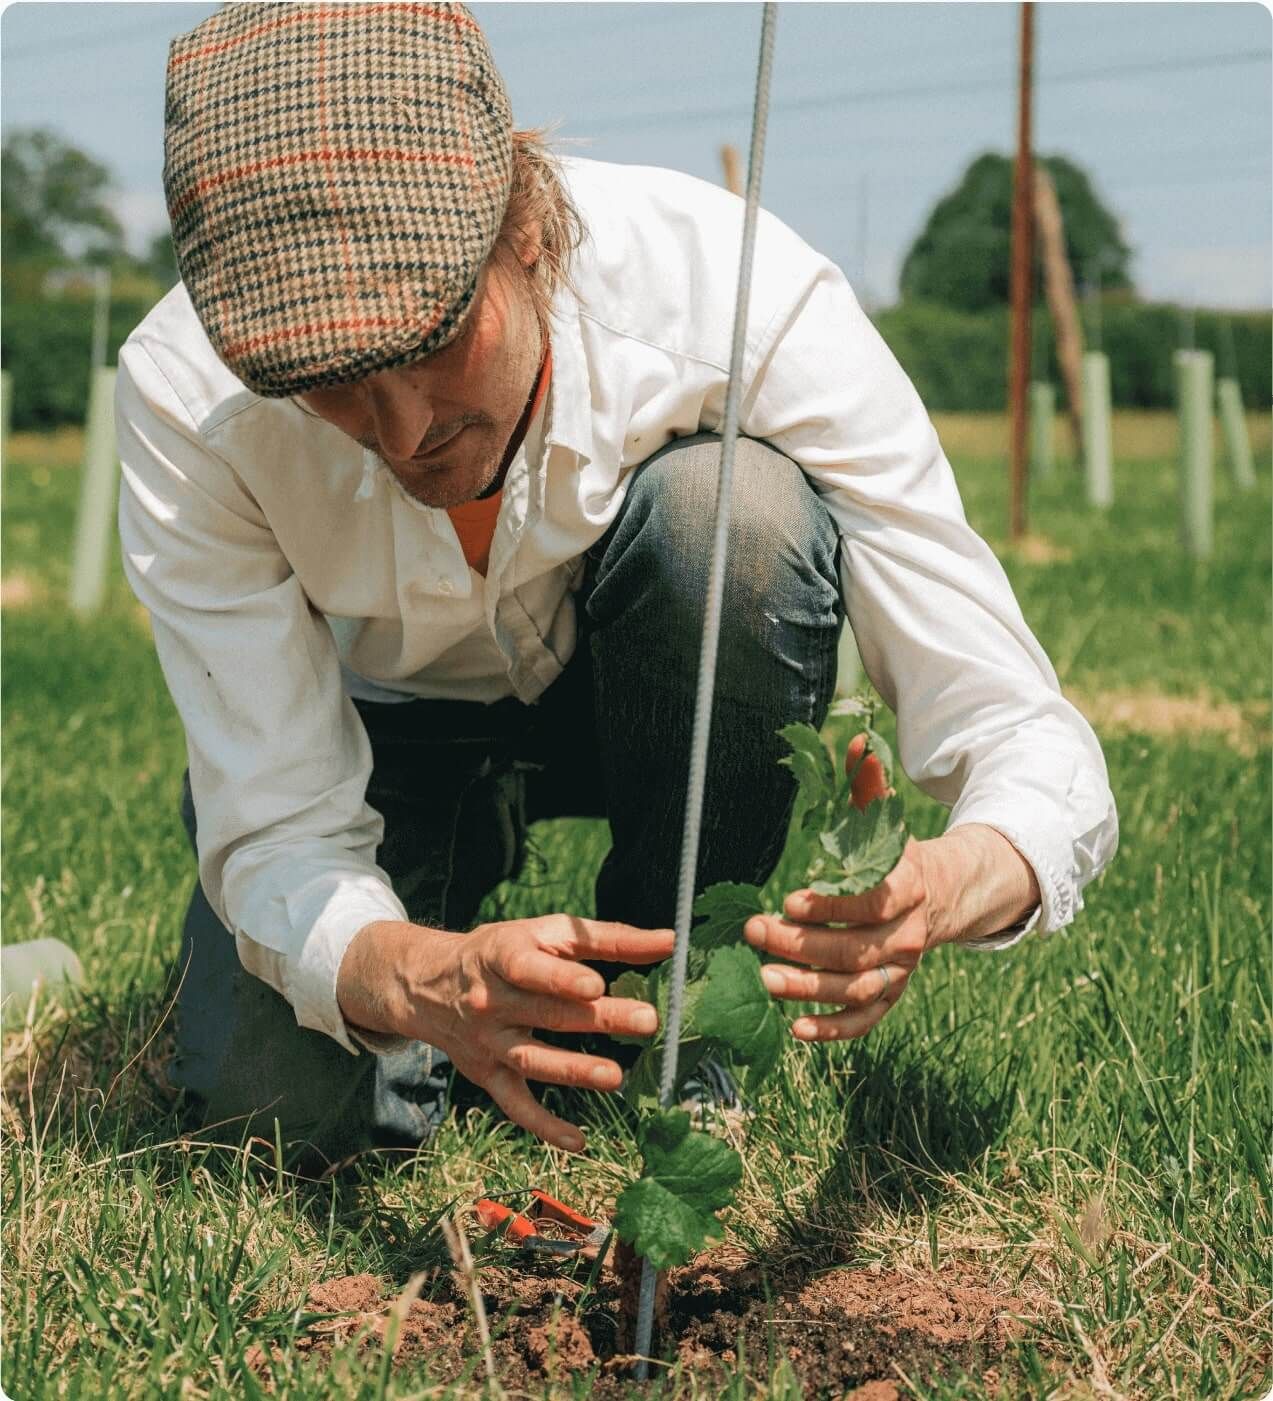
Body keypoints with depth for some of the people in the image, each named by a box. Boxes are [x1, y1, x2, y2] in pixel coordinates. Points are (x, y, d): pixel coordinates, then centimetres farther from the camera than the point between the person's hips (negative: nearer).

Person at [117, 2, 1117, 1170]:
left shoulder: (745, 296, -36)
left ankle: (659, 1043, -14)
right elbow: (278, 838, -29)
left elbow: (1033, 744, -32)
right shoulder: (185, 401, -32)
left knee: (736, 506, -34)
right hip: (392, 720, 1)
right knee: (279, 1099, -24)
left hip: (647, 686, 0)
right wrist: (420, 980, -53)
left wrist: (936, 891, -56)